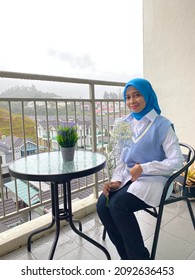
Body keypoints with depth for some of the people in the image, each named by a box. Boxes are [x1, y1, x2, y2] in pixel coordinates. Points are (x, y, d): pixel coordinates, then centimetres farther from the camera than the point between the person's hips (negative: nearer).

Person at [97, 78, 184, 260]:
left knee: (118, 205, -26)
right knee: (102, 204, -17)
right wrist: (116, 180, -8)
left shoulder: (162, 125, -9)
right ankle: (127, 256, 3)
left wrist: (144, 168, -21)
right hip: (128, 177, 6)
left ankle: (140, 257, -1)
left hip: (153, 179, -5)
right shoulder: (126, 123, 8)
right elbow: (121, 156, 8)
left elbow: (177, 161, -13)